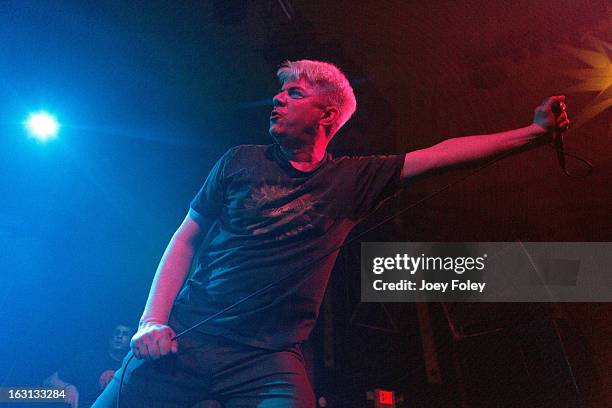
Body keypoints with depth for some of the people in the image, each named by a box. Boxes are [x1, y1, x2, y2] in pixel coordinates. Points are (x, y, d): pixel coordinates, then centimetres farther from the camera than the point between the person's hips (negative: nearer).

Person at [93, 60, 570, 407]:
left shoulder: (353, 179, 6)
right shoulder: (241, 162, 7)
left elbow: (441, 154, 3)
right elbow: (186, 238, 9)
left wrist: (534, 131, -1)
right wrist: (153, 319, -3)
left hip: (270, 357, -1)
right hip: (186, 336, 1)